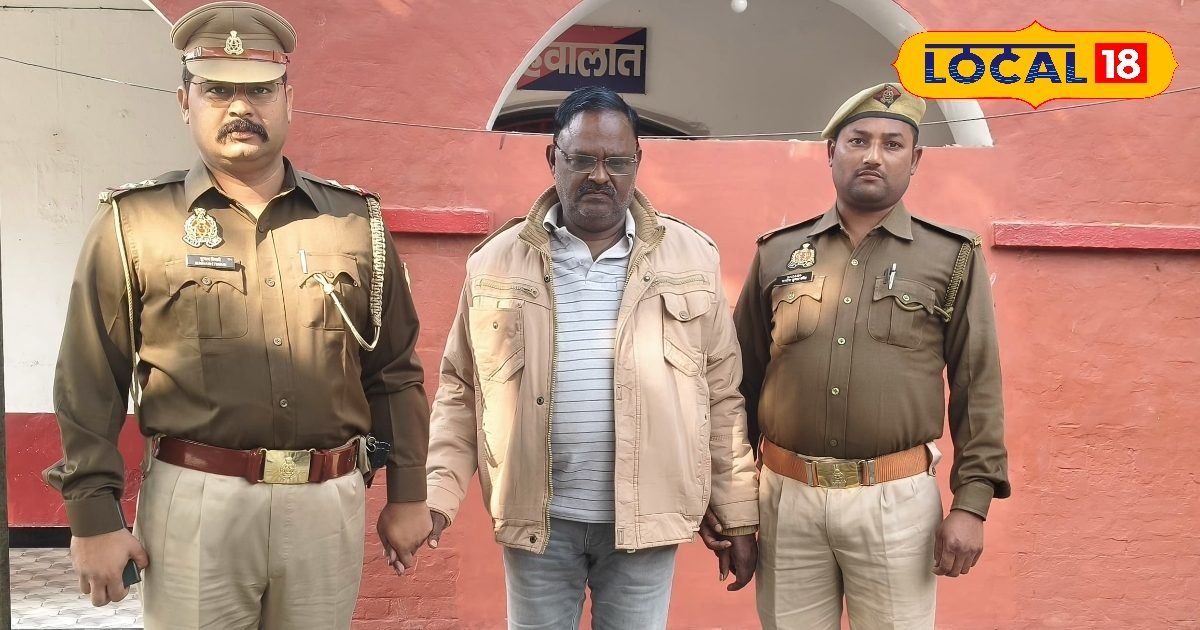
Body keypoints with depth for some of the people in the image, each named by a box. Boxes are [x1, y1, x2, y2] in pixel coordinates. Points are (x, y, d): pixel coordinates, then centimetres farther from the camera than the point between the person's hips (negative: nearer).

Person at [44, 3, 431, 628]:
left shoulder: (354, 219, 7)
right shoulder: (135, 223, 1)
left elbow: (394, 372, 9)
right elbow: (89, 384, 1)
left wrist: (408, 492, 8)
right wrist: (93, 514, -3)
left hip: (329, 504, 3)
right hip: (194, 503, -2)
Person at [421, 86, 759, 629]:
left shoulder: (691, 259, -1)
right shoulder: (497, 262, 0)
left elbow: (721, 397, 1)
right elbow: (460, 390, 4)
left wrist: (739, 518, 2)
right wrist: (437, 496, -5)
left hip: (646, 519, 0)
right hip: (537, 519, 1)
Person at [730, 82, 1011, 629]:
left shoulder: (953, 257, 1)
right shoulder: (778, 252, 5)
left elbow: (977, 388, 0)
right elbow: (744, 378, 8)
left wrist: (971, 502, -6)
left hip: (896, 501, -1)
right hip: (786, 496, 2)